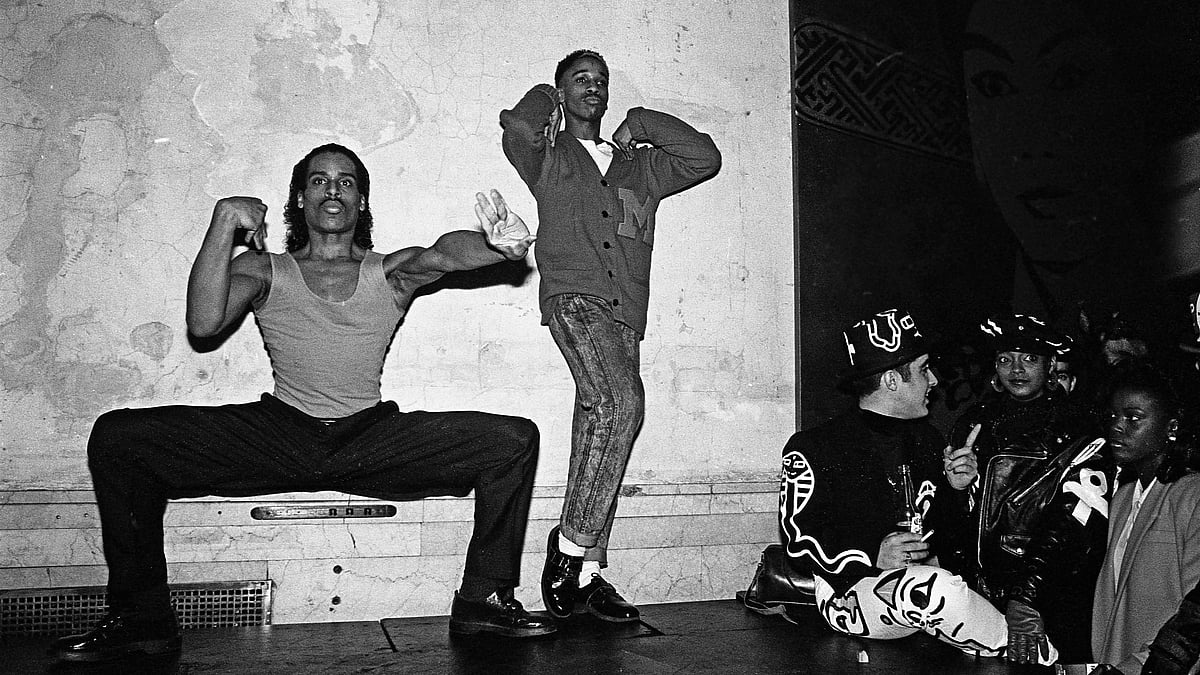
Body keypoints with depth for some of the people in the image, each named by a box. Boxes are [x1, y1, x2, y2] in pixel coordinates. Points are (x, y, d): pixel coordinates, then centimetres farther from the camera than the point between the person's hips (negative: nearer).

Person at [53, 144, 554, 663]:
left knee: (515, 439, -16)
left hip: (372, 438, 0)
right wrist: (225, 220, -14)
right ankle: (141, 617, -4)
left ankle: (484, 599, -4)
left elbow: (443, 253, -16)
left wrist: (497, 244, -39)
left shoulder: (391, 273, 8)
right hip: (278, 435, 1)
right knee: (116, 436, -14)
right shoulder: (263, 270, 9)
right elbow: (203, 322, -11)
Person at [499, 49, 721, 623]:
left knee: (602, 425, -2)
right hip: (574, 297, -5)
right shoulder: (548, 160, 16)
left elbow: (705, 158, 20)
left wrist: (642, 124, 20)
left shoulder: (639, 167, 28)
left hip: (624, 314, 5)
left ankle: (585, 573, 2)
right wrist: (545, 102, 15)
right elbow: (517, 125, -6)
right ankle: (572, 545, -17)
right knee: (622, 402, -27)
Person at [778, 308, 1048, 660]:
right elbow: (799, 536, -10)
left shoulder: (927, 437, 16)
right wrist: (873, 557, -22)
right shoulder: (813, 448, -8)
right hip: (850, 590, -6)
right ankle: (1045, 660, -15)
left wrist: (956, 489, 3)